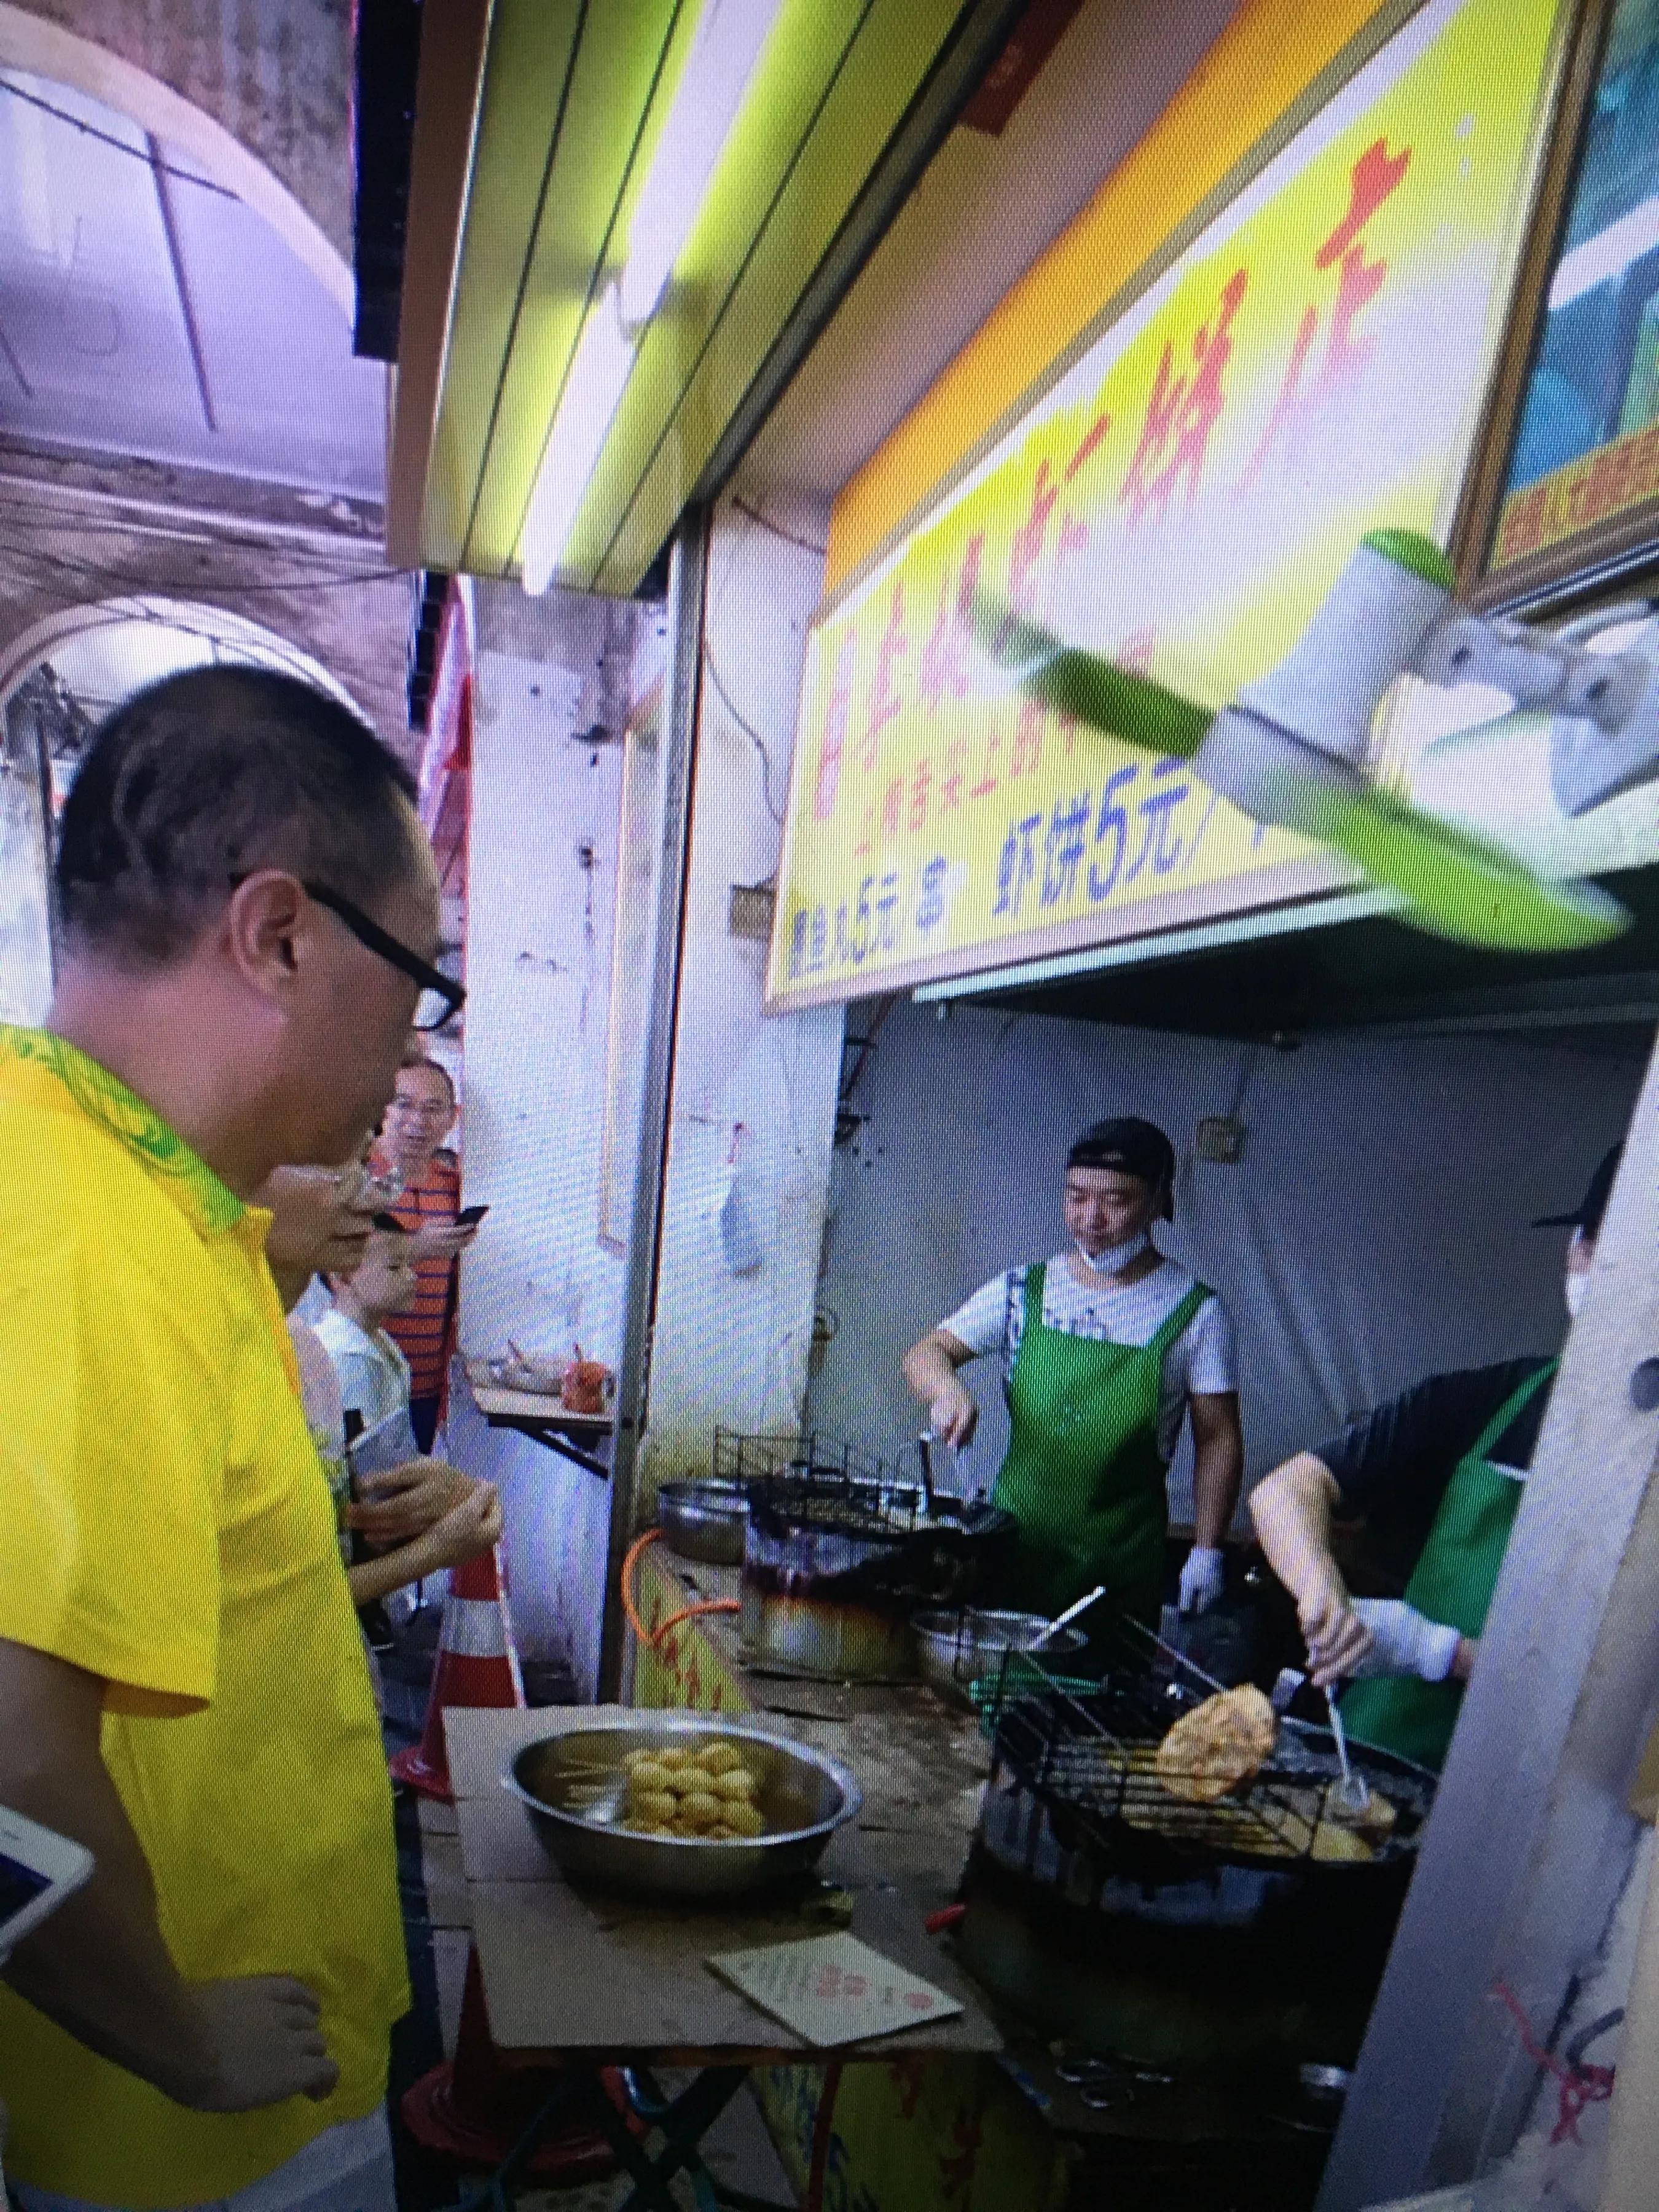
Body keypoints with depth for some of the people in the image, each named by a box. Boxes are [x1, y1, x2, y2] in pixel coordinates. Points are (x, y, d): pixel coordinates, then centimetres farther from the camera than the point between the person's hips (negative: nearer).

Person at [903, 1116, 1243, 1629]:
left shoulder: (1195, 1312, -4)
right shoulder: (1024, 1291, 2)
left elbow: (1218, 1441, 0)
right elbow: (925, 1353, 1)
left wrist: (1206, 1551, -5)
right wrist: (948, 1390, -21)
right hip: (1012, 1544, 2)